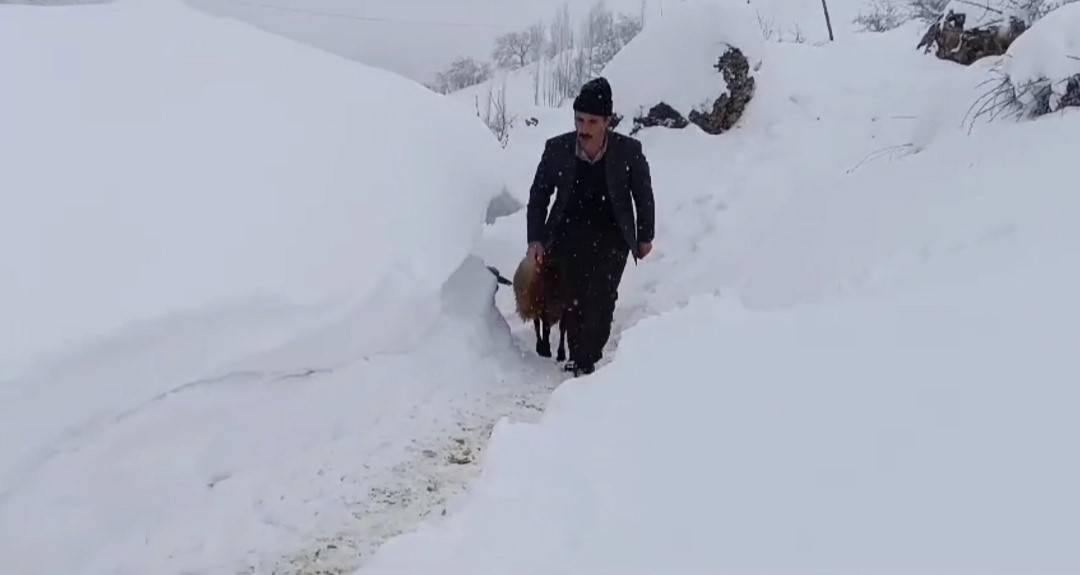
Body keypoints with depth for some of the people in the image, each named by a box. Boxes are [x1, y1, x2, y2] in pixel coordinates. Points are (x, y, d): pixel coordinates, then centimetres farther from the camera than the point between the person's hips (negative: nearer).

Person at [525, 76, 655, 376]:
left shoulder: (629, 150, -15)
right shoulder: (557, 148, -11)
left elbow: (644, 195, 1)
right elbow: (538, 195, 2)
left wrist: (645, 237, 7)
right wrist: (535, 239, -3)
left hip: (611, 236, -1)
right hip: (569, 234, 1)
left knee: (601, 295, -12)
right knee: (574, 297, 0)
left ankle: (585, 360, -7)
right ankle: (578, 356, 13)